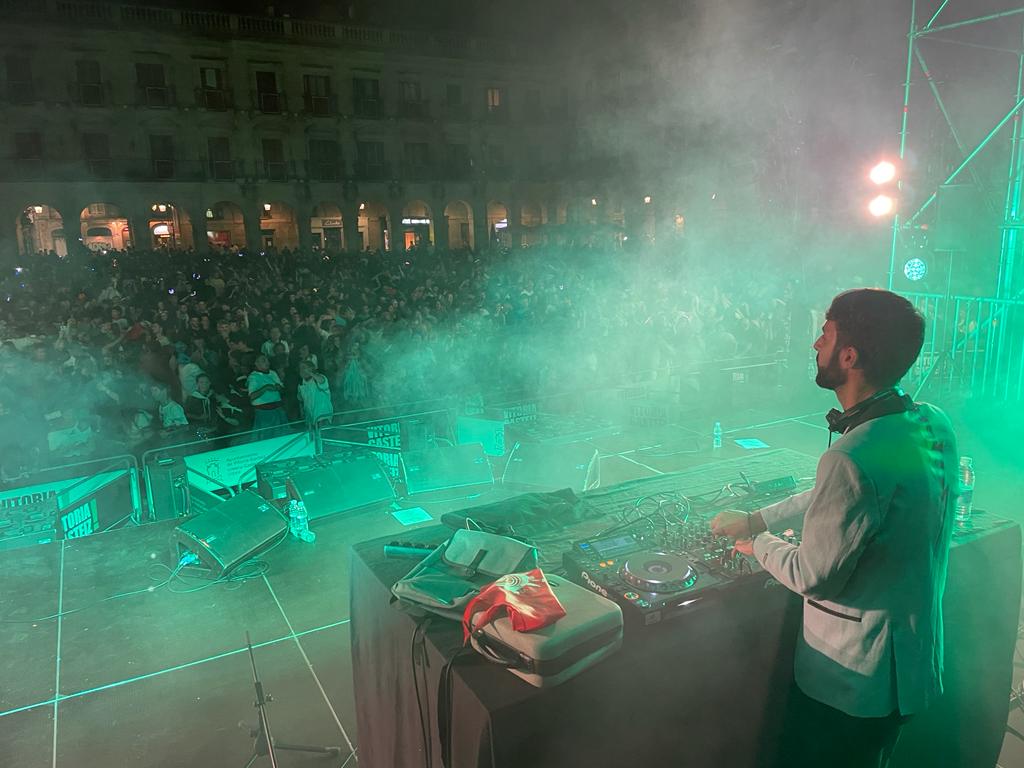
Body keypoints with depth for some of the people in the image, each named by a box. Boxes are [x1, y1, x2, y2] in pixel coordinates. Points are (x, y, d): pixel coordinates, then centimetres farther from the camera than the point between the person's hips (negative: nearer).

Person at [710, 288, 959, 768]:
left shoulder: (852, 458, -34)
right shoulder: (934, 424, -5)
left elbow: (815, 578, -22)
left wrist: (759, 544, -3)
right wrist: (756, 519, 11)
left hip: (850, 679, -8)